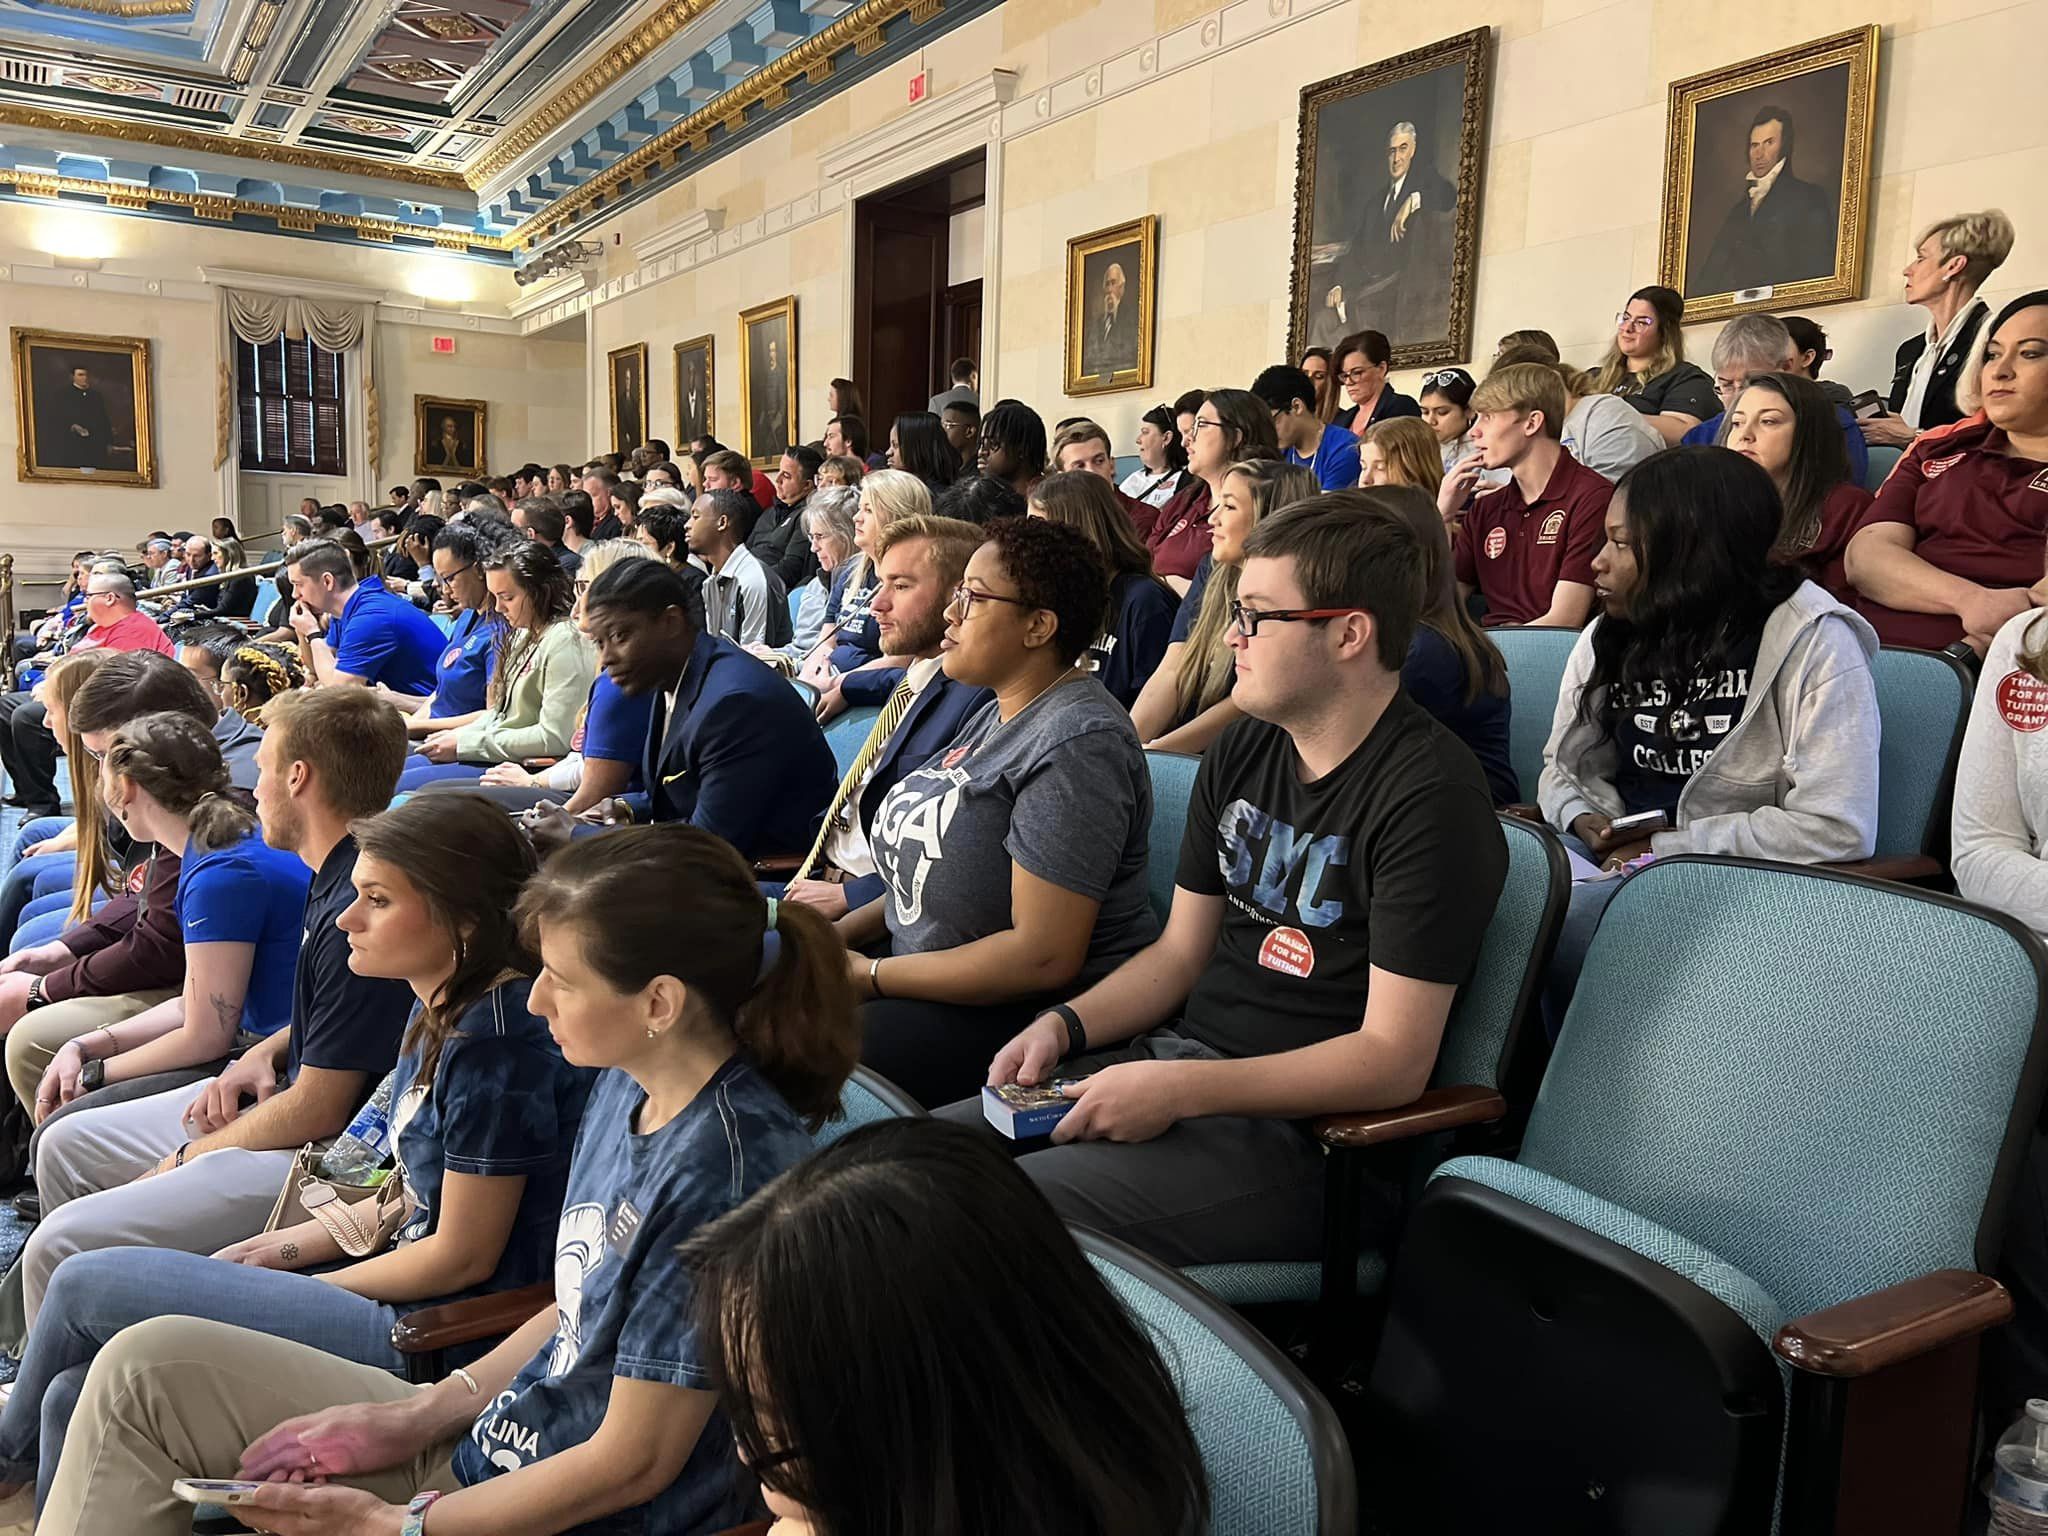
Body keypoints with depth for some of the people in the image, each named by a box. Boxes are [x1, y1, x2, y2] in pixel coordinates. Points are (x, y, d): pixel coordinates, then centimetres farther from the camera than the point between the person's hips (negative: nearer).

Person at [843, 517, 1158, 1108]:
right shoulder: (1000, 712, 12)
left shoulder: (1077, 746, -21)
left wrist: (870, 976, -17)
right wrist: (842, 933, 5)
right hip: (939, 985, 10)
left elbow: (1043, 958, -25)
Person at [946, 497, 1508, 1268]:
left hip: (1303, 1132, -8)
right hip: (1172, 1058, 8)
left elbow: (1394, 1060, -19)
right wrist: (1065, 1024, -2)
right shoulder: (1240, 754, 8)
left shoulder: (1430, 797, -17)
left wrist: (1178, 1089, -23)